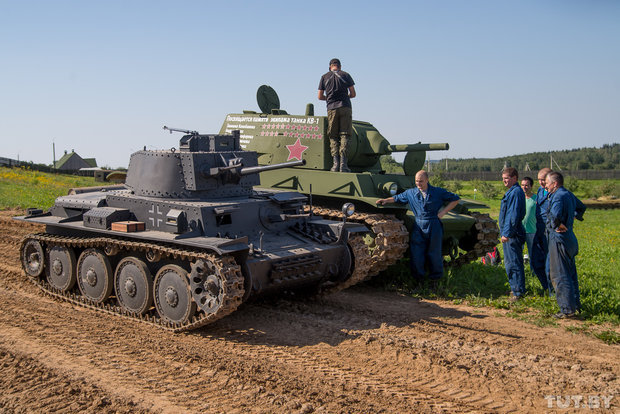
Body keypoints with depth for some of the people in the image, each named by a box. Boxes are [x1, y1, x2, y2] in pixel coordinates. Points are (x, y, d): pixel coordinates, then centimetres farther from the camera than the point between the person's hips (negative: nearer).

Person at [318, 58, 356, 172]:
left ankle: (335, 162, -11)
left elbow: (320, 97, 11)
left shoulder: (324, 77, 10)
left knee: (333, 137, 4)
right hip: (345, 107, 0)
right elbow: (353, 94, 8)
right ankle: (343, 163, -13)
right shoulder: (345, 75, 8)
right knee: (344, 135, -2)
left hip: (331, 108, 1)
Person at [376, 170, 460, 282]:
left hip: (434, 227, -2)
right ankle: (417, 278, 15)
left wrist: (443, 212, 0)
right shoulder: (410, 193, 8)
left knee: (434, 254, 6)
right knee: (416, 254, -1)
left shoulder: (438, 192, 1)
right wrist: (386, 200, 7)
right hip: (418, 228, 2)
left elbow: (455, 199, 7)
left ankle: (435, 277, 24)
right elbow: (397, 198, 23)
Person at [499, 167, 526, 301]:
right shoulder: (510, 192, 17)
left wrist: (507, 233, -22)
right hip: (508, 233, 11)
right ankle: (515, 288, 25)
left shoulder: (516, 192, -15)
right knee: (509, 262, 16)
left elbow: (514, 215, -21)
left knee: (514, 263, -7)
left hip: (513, 234, -11)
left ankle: (518, 292, -3)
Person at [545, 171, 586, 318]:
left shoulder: (558, 196, -18)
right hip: (569, 238, 10)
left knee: (560, 275, -4)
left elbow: (555, 215, -37)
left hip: (559, 239, -10)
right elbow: (581, 207, 32)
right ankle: (576, 304, 25)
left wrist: (558, 225, -20)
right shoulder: (569, 194, 12)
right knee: (570, 273, 17)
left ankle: (567, 309, -3)